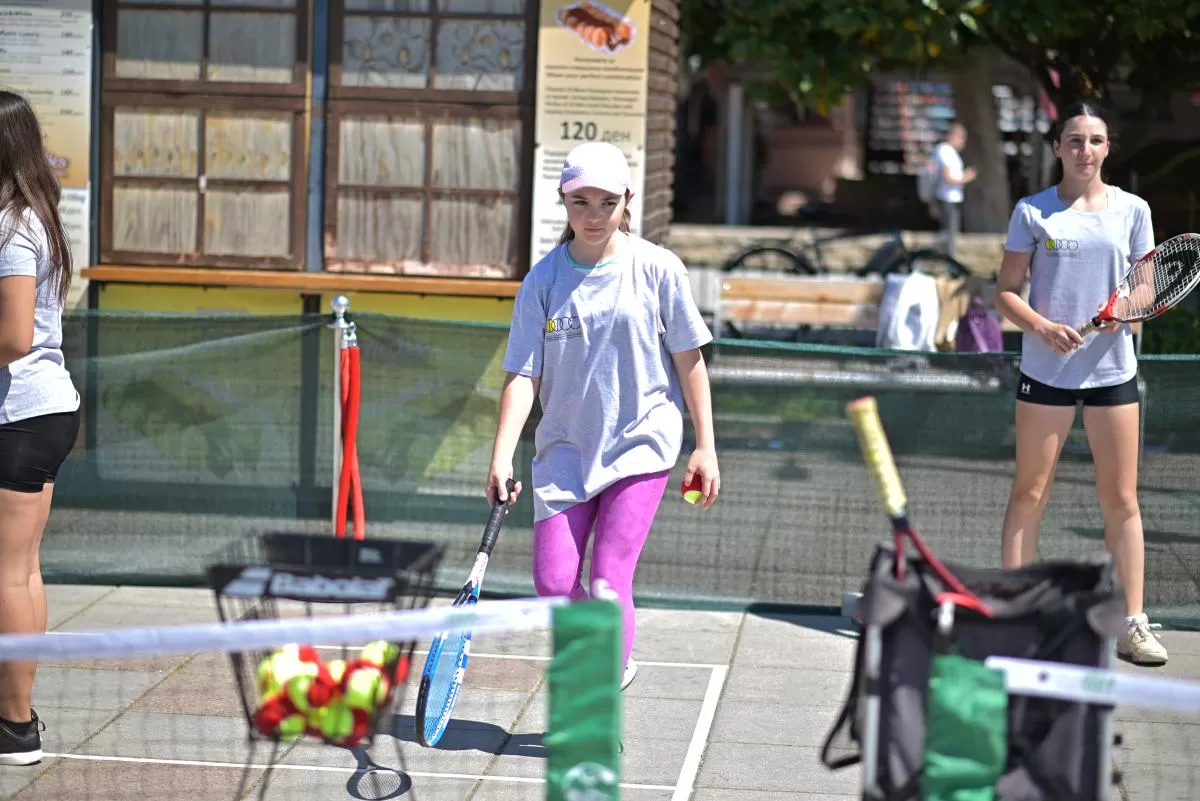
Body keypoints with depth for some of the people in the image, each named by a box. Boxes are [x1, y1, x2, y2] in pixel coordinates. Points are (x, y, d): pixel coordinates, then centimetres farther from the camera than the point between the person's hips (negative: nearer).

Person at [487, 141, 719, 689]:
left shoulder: (657, 269, -5)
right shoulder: (543, 280, -1)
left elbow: (689, 360, 2)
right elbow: (523, 374, -5)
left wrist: (705, 447, 1)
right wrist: (501, 457, -17)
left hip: (641, 443, -2)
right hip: (565, 445, 3)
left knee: (609, 580, -12)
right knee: (554, 583, -4)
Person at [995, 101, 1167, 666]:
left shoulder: (1131, 210, 5)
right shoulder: (1033, 212, 0)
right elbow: (1006, 291, 1)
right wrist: (1042, 326, -17)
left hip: (1112, 370, 1)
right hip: (1045, 371, -1)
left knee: (1121, 499, 3)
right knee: (1029, 493, 4)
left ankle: (1132, 622, 8)